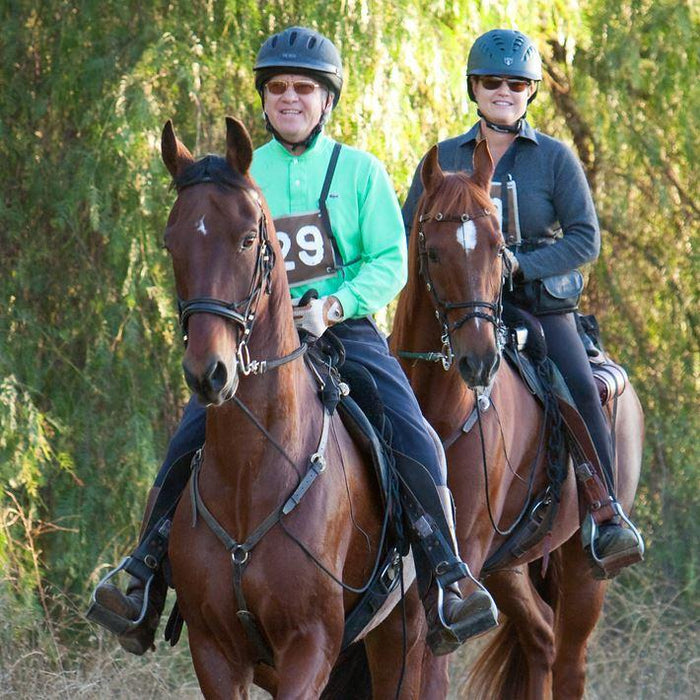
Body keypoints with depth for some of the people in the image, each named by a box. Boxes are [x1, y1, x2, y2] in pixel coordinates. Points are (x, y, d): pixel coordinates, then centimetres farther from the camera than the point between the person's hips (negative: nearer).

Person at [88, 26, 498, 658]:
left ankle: (446, 578, -20)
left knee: (414, 440, -24)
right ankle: (147, 575, -9)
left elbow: (391, 264, 0)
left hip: (347, 328, -2)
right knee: (188, 439, -16)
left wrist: (334, 306, -16)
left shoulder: (360, 171, 6)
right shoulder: (243, 174, 11)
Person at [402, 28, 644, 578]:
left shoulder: (556, 158, 5)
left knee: (580, 389, -26)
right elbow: (408, 238, 15)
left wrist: (521, 263, -16)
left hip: (541, 306, -2)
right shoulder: (443, 159, 12)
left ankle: (608, 519, -24)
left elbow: (586, 239, -2)